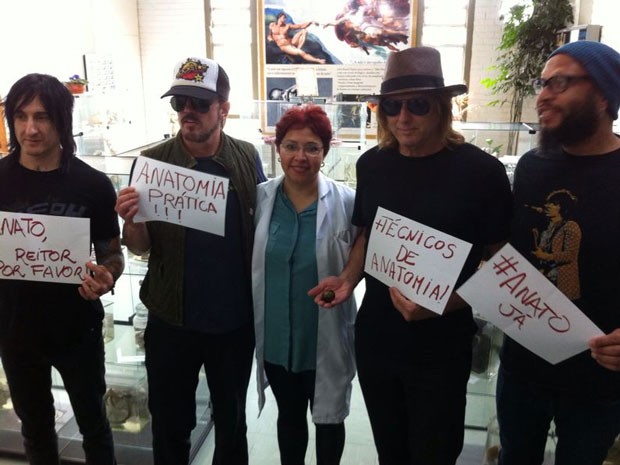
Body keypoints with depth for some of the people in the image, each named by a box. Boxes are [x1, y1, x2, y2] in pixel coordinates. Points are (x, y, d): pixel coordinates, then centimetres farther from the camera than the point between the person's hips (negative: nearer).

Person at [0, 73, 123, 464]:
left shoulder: (93, 184, -11)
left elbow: (113, 253, -4)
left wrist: (107, 278, -26)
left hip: (78, 327, -1)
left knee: (93, 421, 17)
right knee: (35, 424, 23)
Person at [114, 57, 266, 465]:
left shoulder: (248, 158, -5)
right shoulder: (153, 162, -8)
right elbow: (140, 247, -3)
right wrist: (131, 221, -26)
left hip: (237, 319, 1)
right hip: (172, 321, 0)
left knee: (232, 421, 22)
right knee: (170, 425, 18)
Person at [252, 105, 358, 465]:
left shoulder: (347, 202, -13)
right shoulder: (260, 198, -5)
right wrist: (253, 318, 2)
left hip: (327, 337, -2)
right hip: (276, 337, 3)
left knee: (329, 418, 19)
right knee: (289, 416, 24)